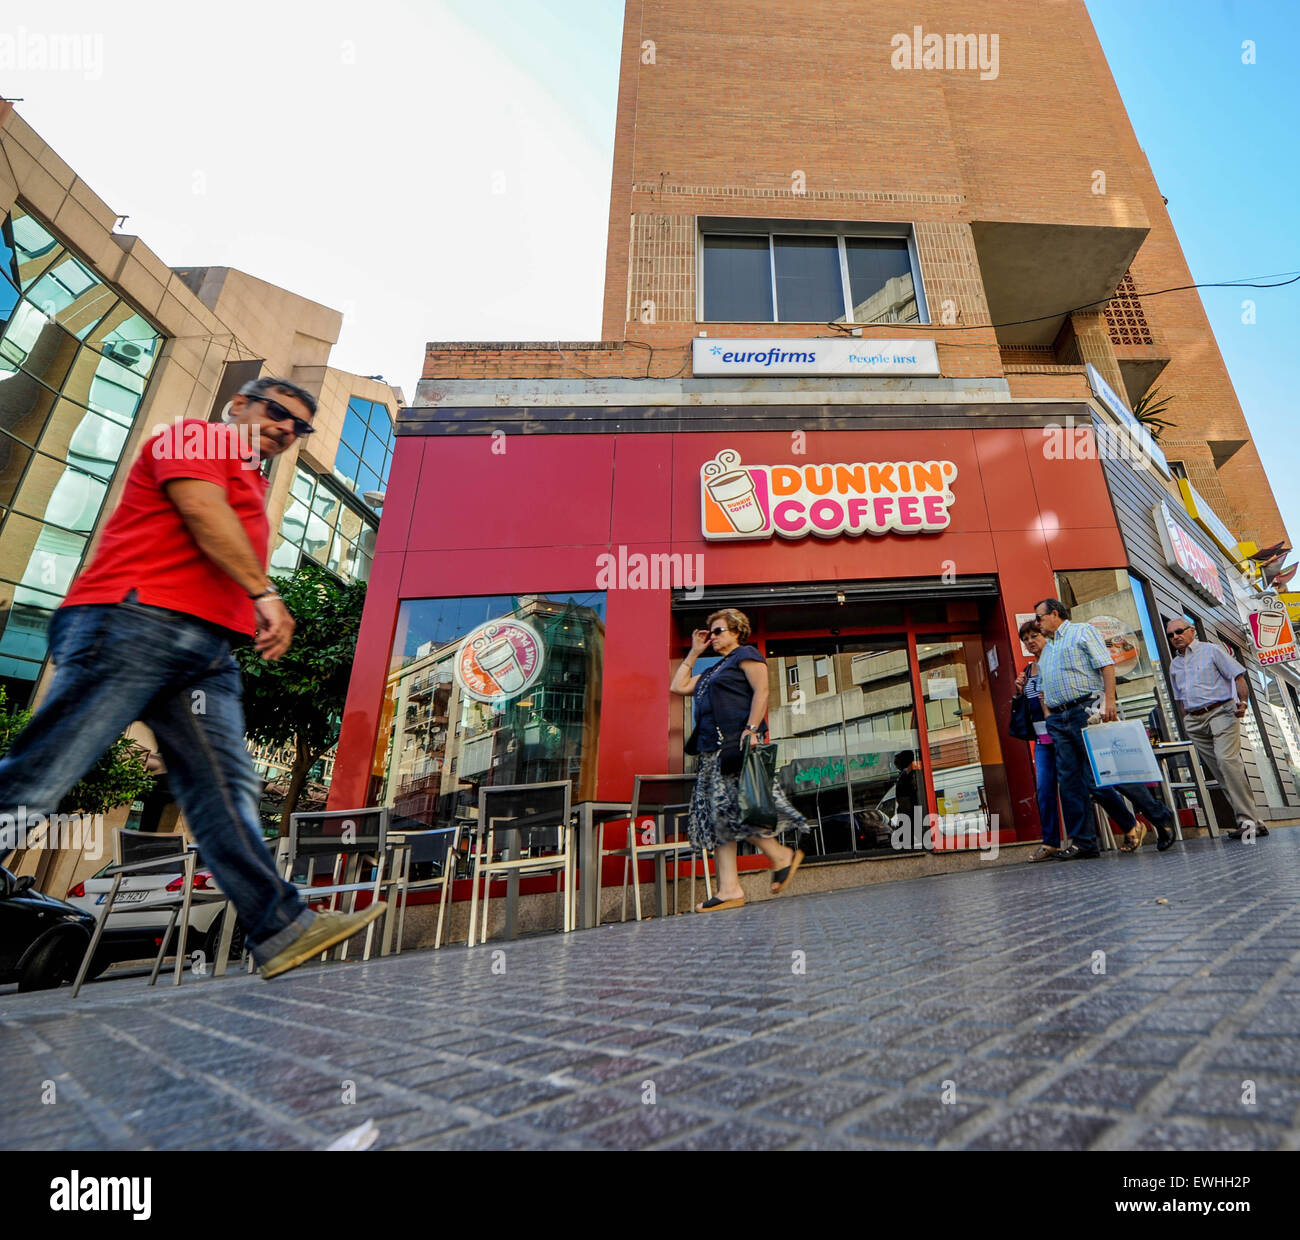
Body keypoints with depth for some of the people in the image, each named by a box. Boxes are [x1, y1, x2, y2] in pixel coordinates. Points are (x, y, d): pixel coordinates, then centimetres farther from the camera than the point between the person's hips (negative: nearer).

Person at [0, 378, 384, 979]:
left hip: (206, 650, 8)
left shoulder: (250, 485, 32)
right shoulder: (195, 435, 10)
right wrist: (265, 592, -14)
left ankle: (282, 928, -8)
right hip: (136, 620, -8)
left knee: (226, 786, -4)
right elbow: (203, 510, -9)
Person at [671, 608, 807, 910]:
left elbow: (761, 691, -10)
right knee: (715, 816, 1)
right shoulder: (713, 671, 27)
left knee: (731, 807, -17)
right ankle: (729, 889, 0)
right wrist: (694, 653, 27)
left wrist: (751, 729, -21)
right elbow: (678, 686, 27)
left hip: (737, 744, -9)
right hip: (712, 750, 9)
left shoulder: (746, 655, 3)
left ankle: (782, 856, 2)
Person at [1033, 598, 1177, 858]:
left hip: (1086, 711, -7)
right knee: (1069, 781, 1)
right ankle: (1082, 842, 5)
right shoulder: (1045, 651, 25)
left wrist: (1109, 700, -17)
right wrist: (1048, 715, 9)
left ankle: (1160, 816, 14)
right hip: (1058, 720, 7)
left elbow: (1106, 666, -7)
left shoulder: (1082, 632, 4)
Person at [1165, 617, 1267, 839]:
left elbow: (1238, 676, -4)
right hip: (1195, 721, 5)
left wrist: (1243, 702, -18)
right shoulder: (1174, 665, 18)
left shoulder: (1211, 651, 3)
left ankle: (1247, 819, -17)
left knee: (1226, 760, -21)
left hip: (1221, 712, -5)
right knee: (1220, 772, 2)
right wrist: (1187, 723, 15)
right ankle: (1247, 820, 6)